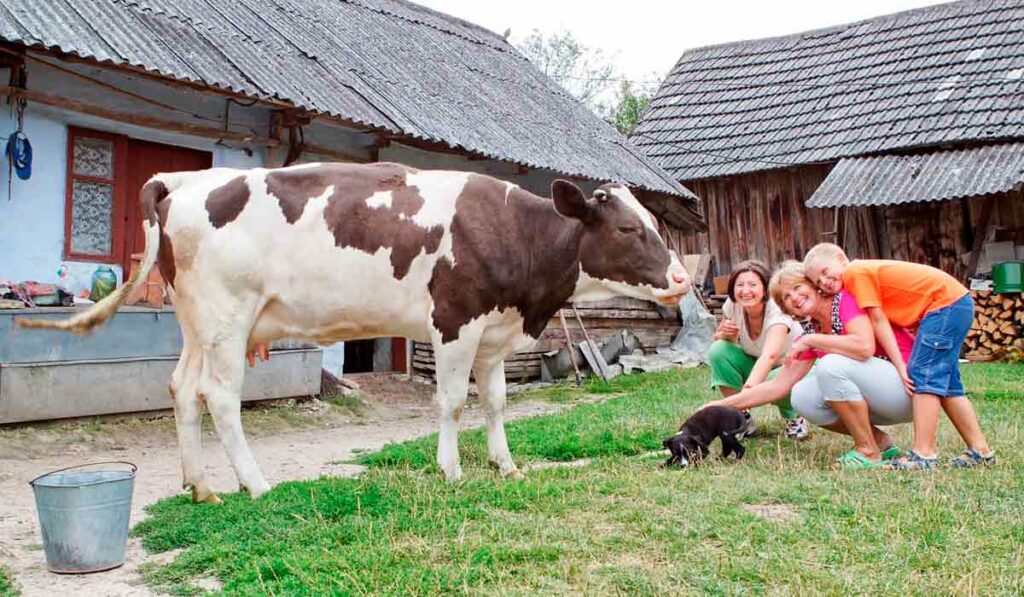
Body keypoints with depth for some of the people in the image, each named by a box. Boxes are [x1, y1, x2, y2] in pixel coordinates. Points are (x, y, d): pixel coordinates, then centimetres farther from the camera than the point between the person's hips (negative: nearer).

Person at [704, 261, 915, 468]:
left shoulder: (846, 300, -13)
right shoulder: (810, 331, 6)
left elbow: (864, 346, -33)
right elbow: (778, 385, 5)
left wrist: (811, 340, -20)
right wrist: (723, 404, 0)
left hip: (908, 386, -7)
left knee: (832, 364, -27)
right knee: (802, 397, -8)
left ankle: (869, 452, -13)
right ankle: (880, 442, 5)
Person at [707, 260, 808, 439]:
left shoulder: (777, 312, -32)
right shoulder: (732, 306, -17)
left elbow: (769, 356, -51)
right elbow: (719, 338, 0)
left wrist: (749, 388, -69)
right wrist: (725, 334, -26)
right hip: (753, 362, 5)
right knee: (718, 350, -23)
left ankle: (794, 418, -1)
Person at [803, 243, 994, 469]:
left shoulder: (856, 272, -12)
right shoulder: (868, 273, 14)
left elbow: (879, 321, -14)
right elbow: (882, 322, 9)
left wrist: (900, 365, -13)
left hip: (946, 302, -10)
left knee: (923, 375, -13)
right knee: (943, 382, 14)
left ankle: (924, 454, -14)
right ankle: (980, 450, 21)